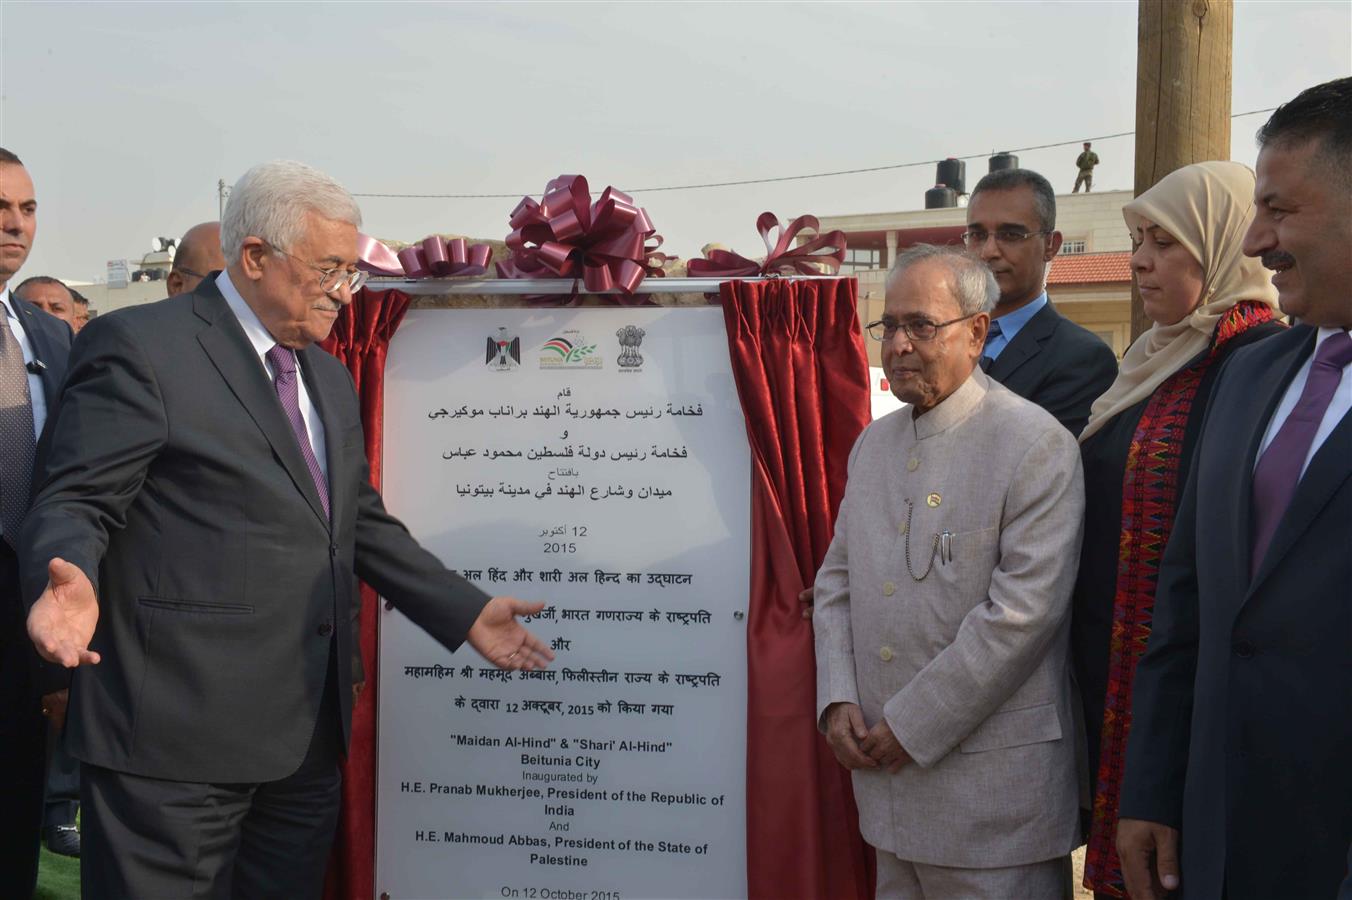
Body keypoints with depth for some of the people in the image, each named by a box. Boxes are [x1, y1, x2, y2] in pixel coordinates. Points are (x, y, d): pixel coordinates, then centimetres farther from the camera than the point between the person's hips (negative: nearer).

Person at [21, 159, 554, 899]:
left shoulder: (328, 375, 19)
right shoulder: (139, 346, -7)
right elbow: (74, 503, -11)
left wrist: (465, 612, 13)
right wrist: (72, 583, -32)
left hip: (309, 732, 8)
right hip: (178, 728, -7)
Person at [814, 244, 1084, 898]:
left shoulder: (1036, 445, -11)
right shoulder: (873, 443, 12)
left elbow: (1021, 612, -18)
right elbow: (837, 581, 14)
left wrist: (911, 727, -16)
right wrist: (837, 701, -1)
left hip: (991, 781, -6)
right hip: (884, 770, 6)